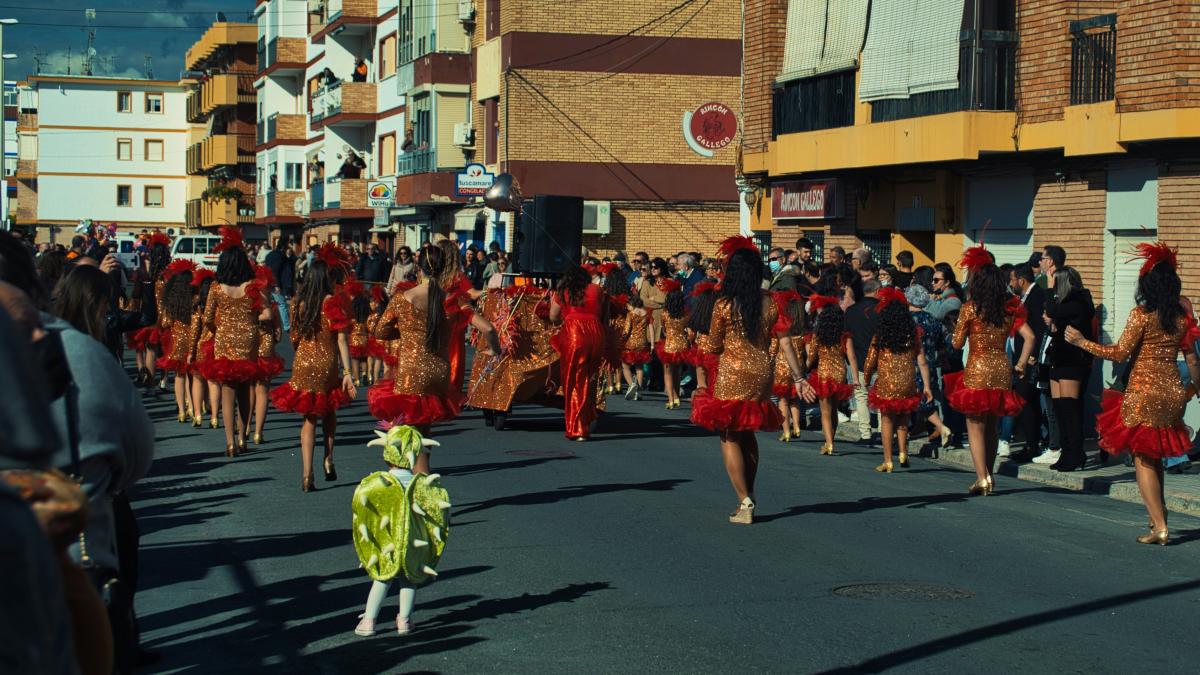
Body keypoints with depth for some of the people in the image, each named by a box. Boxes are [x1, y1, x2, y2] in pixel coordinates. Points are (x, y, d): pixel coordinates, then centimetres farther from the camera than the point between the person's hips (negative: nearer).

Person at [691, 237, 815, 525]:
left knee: (730, 437, 4)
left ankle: (745, 503, -3)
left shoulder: (724, 305, -10)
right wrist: (798, 378, 2)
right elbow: (785, 342, -1)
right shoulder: (770, 302, 0)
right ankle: (748, 497, 27)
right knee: (748, 436, 20)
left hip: (732, 376, -4)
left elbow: (714, 347, -3)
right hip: (762, 373, 5)